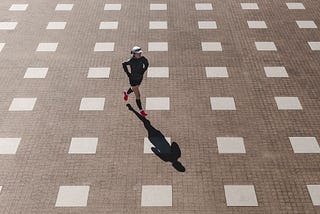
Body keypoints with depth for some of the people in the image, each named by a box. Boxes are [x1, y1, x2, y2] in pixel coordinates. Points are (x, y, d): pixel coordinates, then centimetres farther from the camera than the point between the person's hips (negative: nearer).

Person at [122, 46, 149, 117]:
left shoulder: (142, 58, -17)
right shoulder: (131, 61, -28)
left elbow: (147, 64, 5)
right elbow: (124, 64, -7)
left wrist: (143, 71, 0)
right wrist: (128, 73, -8)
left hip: (140, 78, 6)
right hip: (133, 79, -6)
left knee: (134, 88, 34)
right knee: (138, 96, 0)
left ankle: (126, 93, 66)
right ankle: (141, 111, 15)